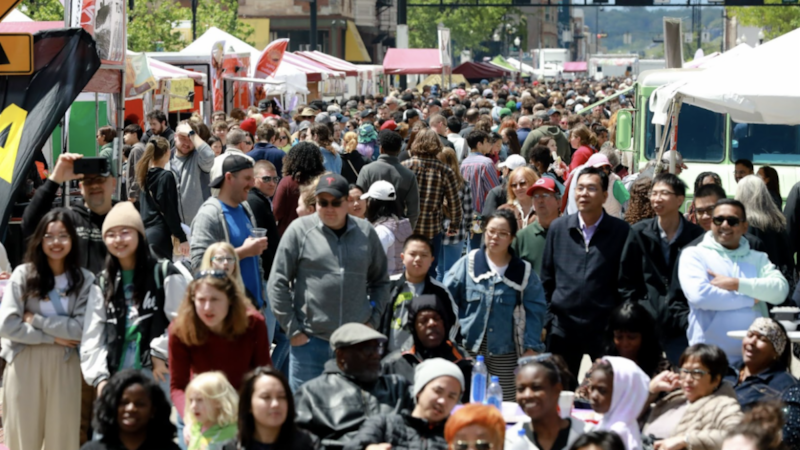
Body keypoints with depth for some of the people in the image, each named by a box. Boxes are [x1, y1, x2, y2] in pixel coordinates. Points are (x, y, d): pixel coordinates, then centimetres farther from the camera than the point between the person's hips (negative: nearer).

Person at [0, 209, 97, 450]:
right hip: (24, 364, -1)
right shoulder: (23, 274, -3)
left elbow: (83, 328, -9)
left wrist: (36, 320, -11)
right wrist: (52, 337, -10)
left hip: (64, 365, 1)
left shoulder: (84, 280, 0)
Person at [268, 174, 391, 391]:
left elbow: (381, 281, 18)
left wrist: (373, 320, 7)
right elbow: (277, 285, 0)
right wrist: (292, 329, -4)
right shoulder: (300, 230, -2)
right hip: (310, 342, -2)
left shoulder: (366, 232, 7)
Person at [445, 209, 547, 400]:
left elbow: (535, 311, 3)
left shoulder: (523, 271, 2)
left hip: (505, 353, 0)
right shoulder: (468, 264, 1)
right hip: (469, 349, 0)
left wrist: (531, 347, -2)